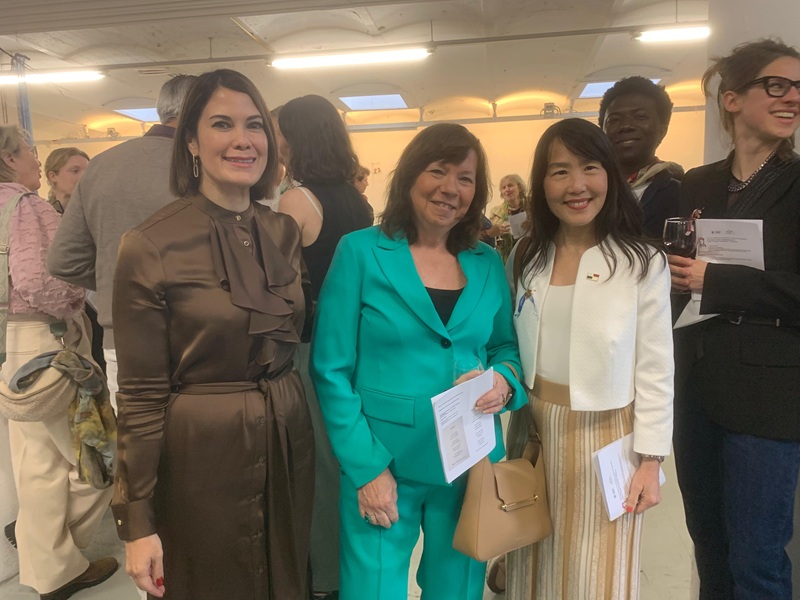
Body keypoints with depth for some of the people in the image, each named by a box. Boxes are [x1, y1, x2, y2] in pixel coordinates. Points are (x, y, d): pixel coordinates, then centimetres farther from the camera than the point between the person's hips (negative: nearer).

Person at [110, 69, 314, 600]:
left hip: (287, 442, 5)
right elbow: (142, 394, -11)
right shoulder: (150, 246, -14)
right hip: (200, 454, -5)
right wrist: (137, 519, -8)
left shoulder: (286, 232, 3)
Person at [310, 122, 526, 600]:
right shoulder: (361, 252, -7)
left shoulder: (489, 263, 4)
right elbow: (332, 370, -9)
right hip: (381, 464, -3)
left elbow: (506, 348, 13)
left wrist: (504, 381, -10)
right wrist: (366, 467, -13)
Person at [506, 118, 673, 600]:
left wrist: (650, 461, -7)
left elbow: (655, 370, -8)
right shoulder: (526, 257, 2)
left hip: (604, 437, -3)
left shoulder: (642, 263, -11)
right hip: (536, 432, 4)